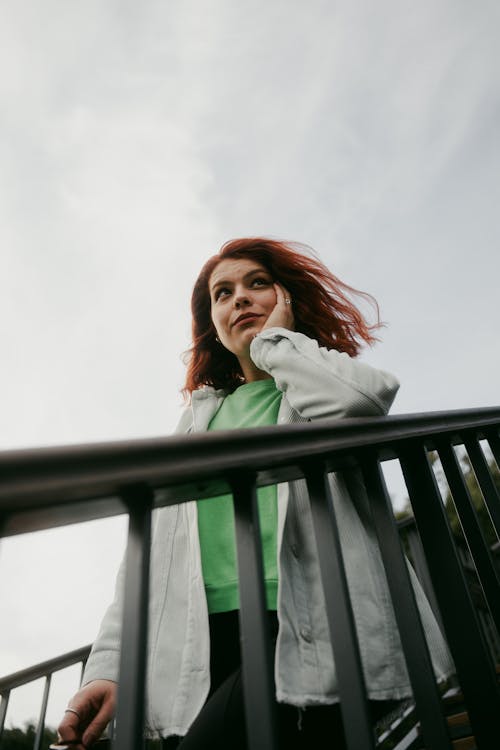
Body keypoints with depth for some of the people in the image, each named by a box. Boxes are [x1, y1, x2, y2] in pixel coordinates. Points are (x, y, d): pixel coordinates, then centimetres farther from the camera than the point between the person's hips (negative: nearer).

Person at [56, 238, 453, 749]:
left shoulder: (323, 378, 9)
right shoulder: (198, 417, 18)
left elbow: (362, 401, -19)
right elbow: (151, 546, 14)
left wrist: (275, 340, -1)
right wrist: (108, 664, 5)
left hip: (310, 633, -3)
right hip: (205, 644, 4)